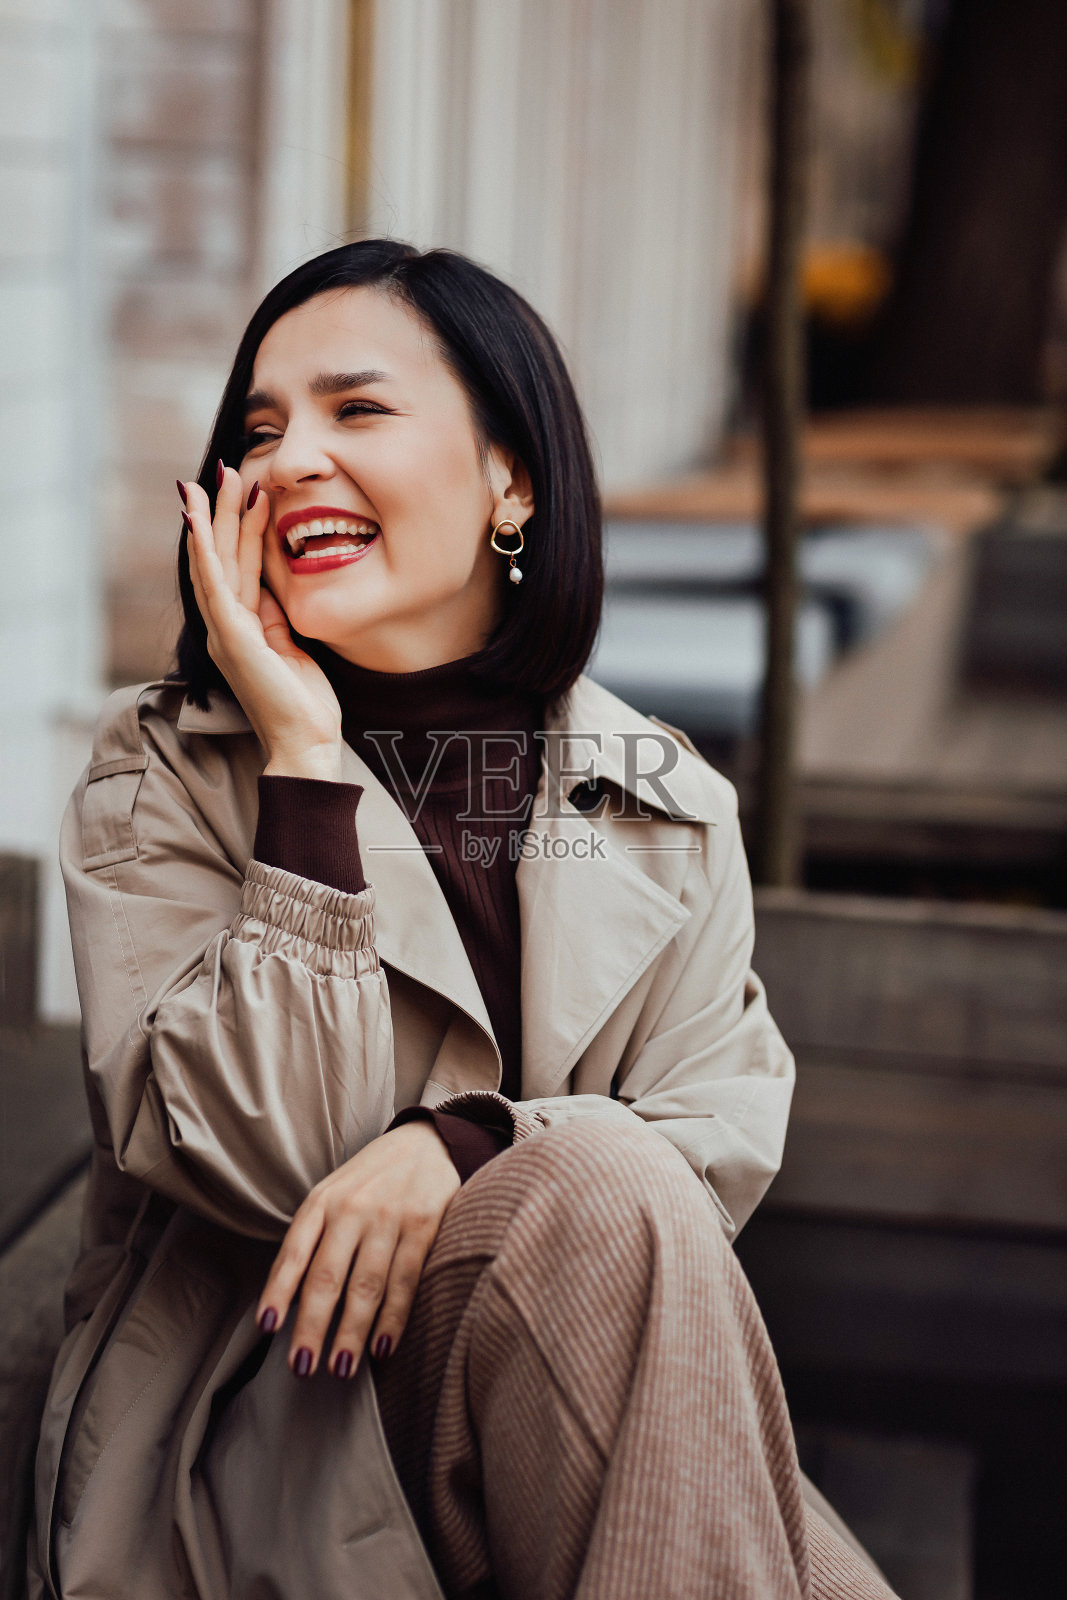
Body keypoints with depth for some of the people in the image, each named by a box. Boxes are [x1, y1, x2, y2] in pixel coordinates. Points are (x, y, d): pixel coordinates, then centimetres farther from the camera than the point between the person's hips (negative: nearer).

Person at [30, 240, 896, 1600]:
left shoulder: (668, 806, 4)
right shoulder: (163, 772, -3)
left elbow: (728, 1132, -2)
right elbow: (252, 1155, -15)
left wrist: (469, 1143, -21)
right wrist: (305, 761, -18)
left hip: (581, 1418, 2)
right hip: (251, 1427, -2)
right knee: (613, 1191, -28)